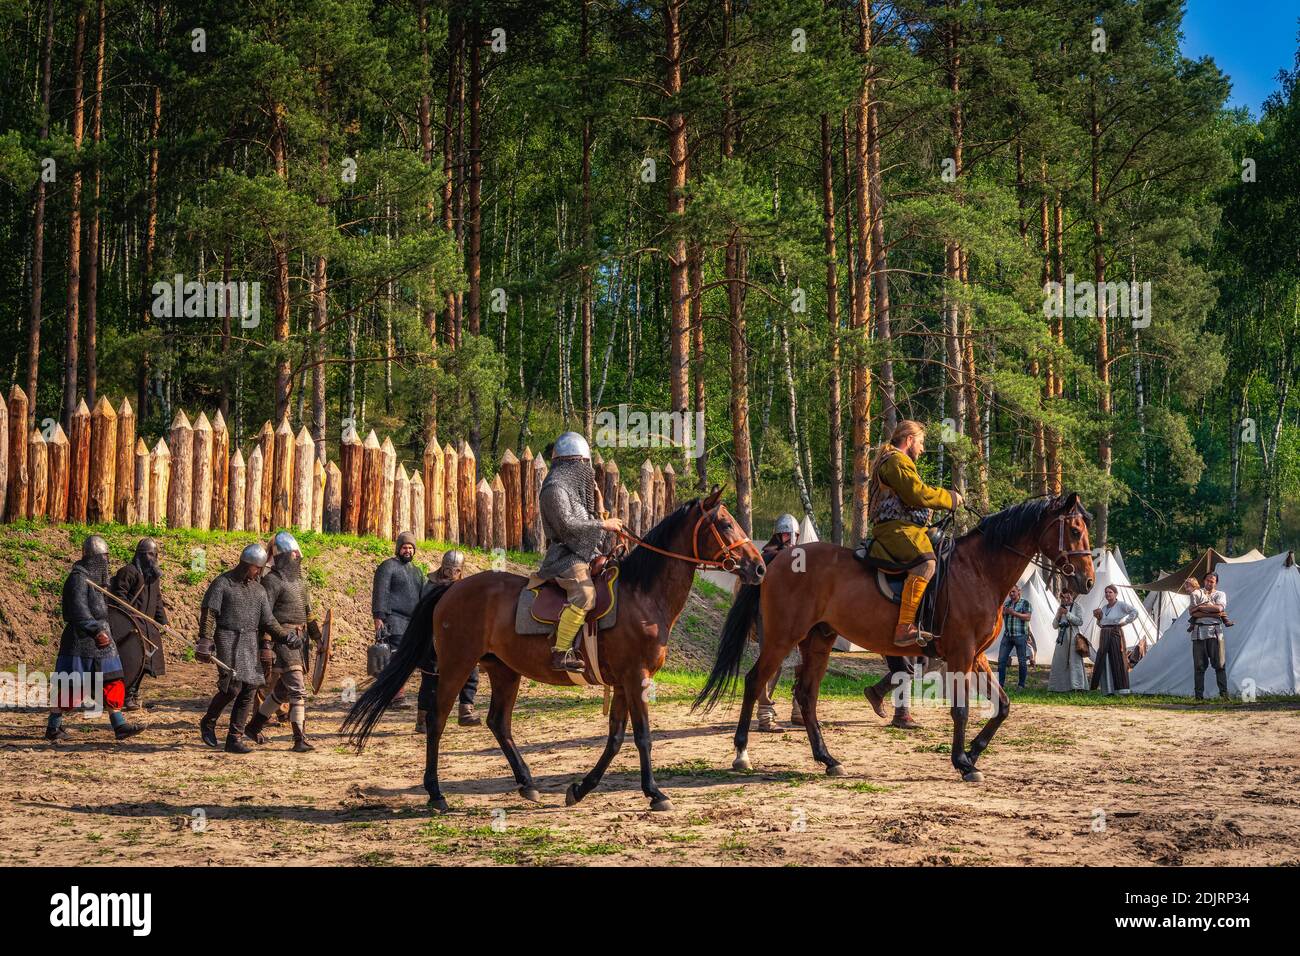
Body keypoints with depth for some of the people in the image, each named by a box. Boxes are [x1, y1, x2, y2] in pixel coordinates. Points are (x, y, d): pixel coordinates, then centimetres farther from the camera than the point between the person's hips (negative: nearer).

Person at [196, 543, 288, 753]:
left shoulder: (259, 590, 14)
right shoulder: (222, 583, -3)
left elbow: (268, 621, 15)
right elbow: (208, 614, -10)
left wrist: (286, 636, 1)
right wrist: (205, 642, -19)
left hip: (249, 642, 6)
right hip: (227, 639, -6)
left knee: (249, 690, -1)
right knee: (232, 686, -17)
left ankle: (235, 739, 5)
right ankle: (208, 722, 9)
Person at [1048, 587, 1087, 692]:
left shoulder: (1076, 607, 3)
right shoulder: (1060, 608, 17)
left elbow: (1080, 622, -8)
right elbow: (1054, 625, 15)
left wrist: (1067, 614, -11)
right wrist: (1058, 615, -2)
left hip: (1073, 637, -5)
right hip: (1062, 638, 5)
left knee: (1074, 661, -9)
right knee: (1059, 662, 3)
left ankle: (1077, 686, -9)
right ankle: (1060, 686, 7)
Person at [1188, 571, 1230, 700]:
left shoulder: (1220, 594, 13)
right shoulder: (1196, 594, 12)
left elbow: (1219, 607, -10)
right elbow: (1192, 613, -3)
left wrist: (1200, 607, -7)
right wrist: (1212, 613, -8)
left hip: (1215, 632, 0)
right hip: (1199, 632, 1)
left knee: (1219, 664, -6)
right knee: (1199, 665, 1)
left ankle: (1224, 693, -4)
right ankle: (1199, 695, 4)